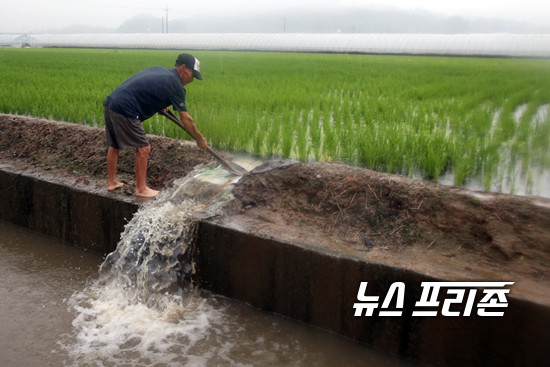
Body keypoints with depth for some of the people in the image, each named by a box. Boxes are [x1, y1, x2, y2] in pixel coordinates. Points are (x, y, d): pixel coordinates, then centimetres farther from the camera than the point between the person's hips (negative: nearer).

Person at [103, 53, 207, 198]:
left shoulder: (159, 69, 16)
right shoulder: (175, 85, -6)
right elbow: (186, 119, -2)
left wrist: (159, 105, 27)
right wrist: (200, 139, 8)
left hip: (110, 103, 9)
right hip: (124, 111, -9)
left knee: (114, 146, 21)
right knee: (143, 148, 1)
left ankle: (112, 182, 34)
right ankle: (141, 189, 11)